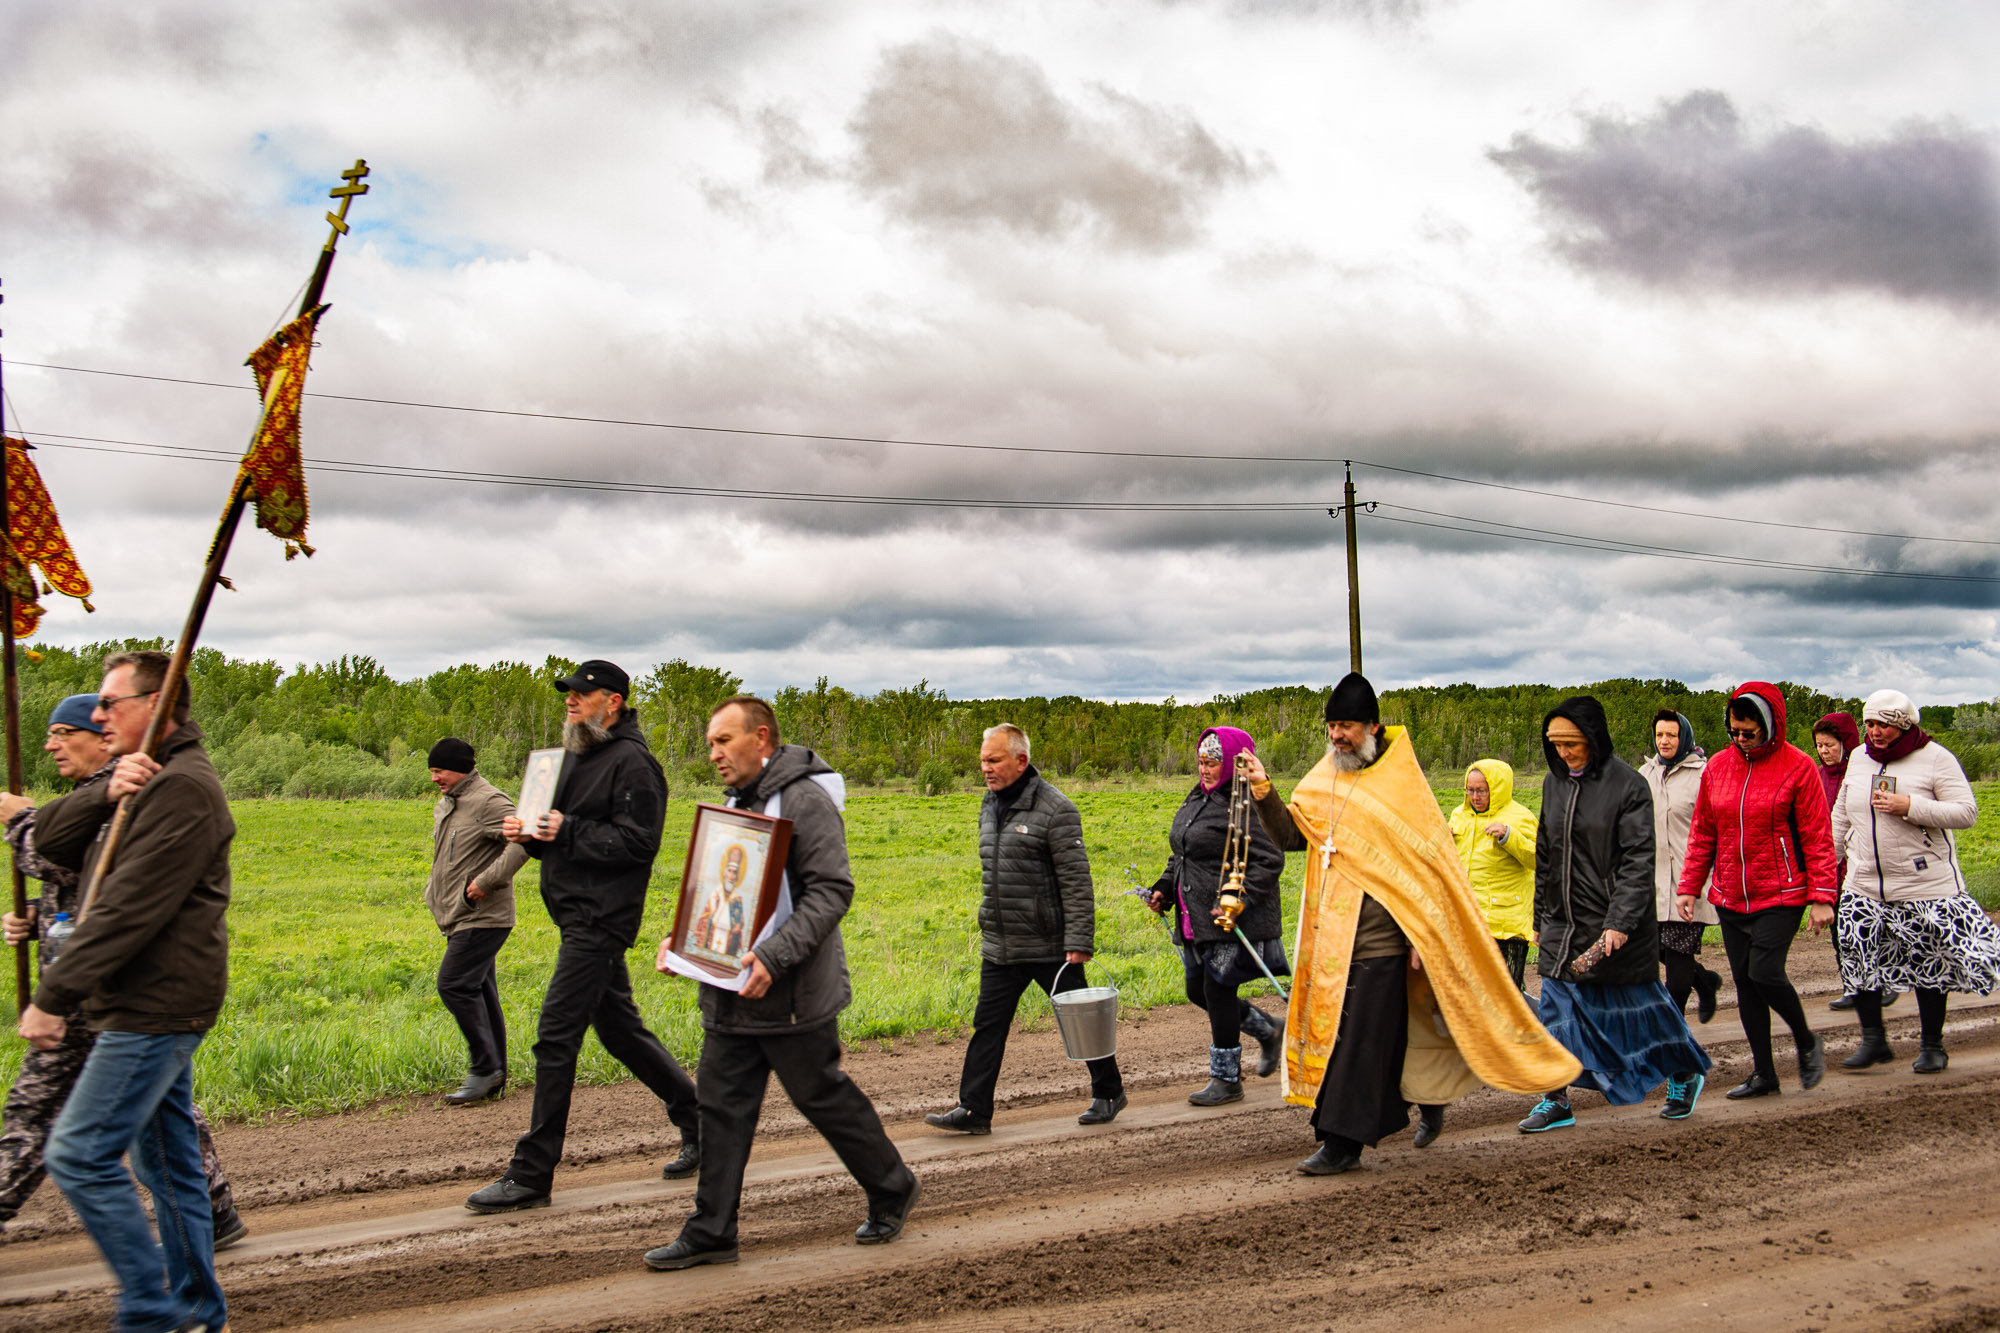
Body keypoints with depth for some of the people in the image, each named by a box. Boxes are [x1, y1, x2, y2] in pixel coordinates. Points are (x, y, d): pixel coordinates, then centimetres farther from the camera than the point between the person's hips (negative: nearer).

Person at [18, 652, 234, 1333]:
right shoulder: (140, 780, 18)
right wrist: (106, 796, -14)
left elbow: (129, 908, -23)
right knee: (165, 1162, 13)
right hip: (149, 1004, 10)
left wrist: (53, 997, -21)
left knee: (79, 1155, -10)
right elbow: (50, 838, 6)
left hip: (155, 1008, -10)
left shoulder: (182, 789, -16)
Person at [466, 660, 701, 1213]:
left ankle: (530, 1175, -2)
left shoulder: (631, 762, -12)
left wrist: (568, 832, -22)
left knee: (555, 1038, -9)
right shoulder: (576, 756, 18)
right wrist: (528, 833, 2)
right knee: (620, 1031, 15)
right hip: (577, 914, 10)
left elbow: (638, 842, -20)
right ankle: (698, 1122, 26)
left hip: (601, 919, -10)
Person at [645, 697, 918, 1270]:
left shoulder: (804, 801, -15)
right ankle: (711, 1232, 14)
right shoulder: (736, 803, 14)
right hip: (730, 992, 8)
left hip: (793, 995, -8)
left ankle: (892, 1190, 26)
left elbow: (832, 890, -22)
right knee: (721, 1106, 6)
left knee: (824, 1097, 5)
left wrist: (774, 956, -30)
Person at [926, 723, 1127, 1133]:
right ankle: (973, 1110, 9)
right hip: (999, 947, 7)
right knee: (988, 1026, 5)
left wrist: (1079, 942, -19)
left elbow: (1076, 881, -15)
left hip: (1050, 946, -7)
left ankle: (1108, 1093, 25)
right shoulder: (990, 807, 11)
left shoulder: (1055, 809, -14)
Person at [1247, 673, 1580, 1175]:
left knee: (1360, 1040, -6)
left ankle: (1342, 1143, -3)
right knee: (1331, 1032, 11)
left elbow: (1428, 860, -6)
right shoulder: (1323, 779, 12)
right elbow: (1290, 836, 8)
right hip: (1332, 935, 6)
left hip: (1380, 939, -6)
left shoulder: (1401, 779, -6)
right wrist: (1263, 791, -8)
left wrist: (1421, 935, -10)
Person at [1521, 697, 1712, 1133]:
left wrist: (1619, 923, -26)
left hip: (1616, 923, -5)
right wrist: (1540, 917, 16)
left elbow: (1638, 862, -17)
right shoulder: (1554, 783, 7)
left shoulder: (1628, 785, -12)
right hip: (1563, 922, 5)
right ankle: (1556, 1100, 8)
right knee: (1557, 1006, 1)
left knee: (1639, 1001, 8)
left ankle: (1685, 1072, 31)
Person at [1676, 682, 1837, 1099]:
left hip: (1781, 896, -5)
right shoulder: (1717, 768, 6)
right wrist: (1689, 887, 7)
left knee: (1765, 971, -16)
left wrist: (1822, 896, -12)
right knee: (1744, 980, 6)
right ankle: (1763, 1074, 16)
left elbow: (1817, 838, -6)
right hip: (1730, 898, 5)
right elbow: (1702, 834, 13)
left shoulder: (1797, 767, -6)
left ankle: (1807, 1043, 12)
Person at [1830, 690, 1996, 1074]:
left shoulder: (1935, 758, -6)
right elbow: (1840, 820, 17)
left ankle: (1932, 1046, 20)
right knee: (1856, 956, -3)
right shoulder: (1859, 761, 9)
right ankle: (1873, 1040, 11)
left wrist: (1909, 807, -21)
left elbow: (1967, 812, -13)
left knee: (1929, 967, 4)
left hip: (1926, 886, -4)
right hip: (1865, 887, 4)